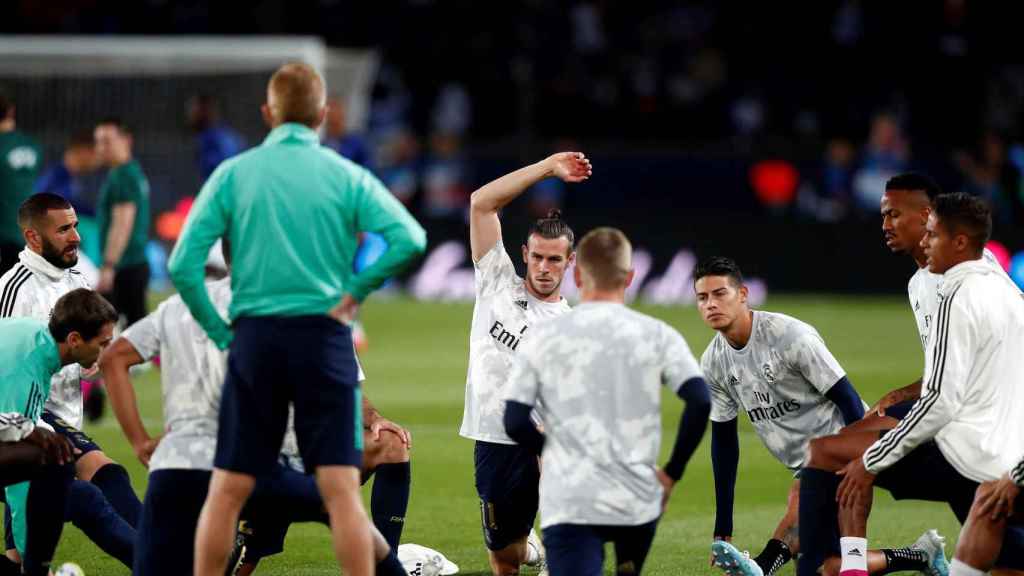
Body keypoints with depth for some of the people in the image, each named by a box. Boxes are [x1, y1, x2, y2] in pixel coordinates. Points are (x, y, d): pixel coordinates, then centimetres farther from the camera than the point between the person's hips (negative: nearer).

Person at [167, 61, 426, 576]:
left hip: (255, 338, 1)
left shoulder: (232, 174, 3)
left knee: (227, 491, 6)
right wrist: (357, 288, -1)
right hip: (324, 338, -1)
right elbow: (410, 239, -10)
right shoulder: (347, 177, 1)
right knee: (340, 487, -3)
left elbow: (182, 264, -3)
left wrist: (218, 332, 4)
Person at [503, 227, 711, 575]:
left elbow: (515, 421, -1)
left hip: (568, 504, -2)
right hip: (638, 500, 2)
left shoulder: (544, 337, 2)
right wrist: (673, 472, 2)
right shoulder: (657, 335, 2)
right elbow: (700, 402, -9)